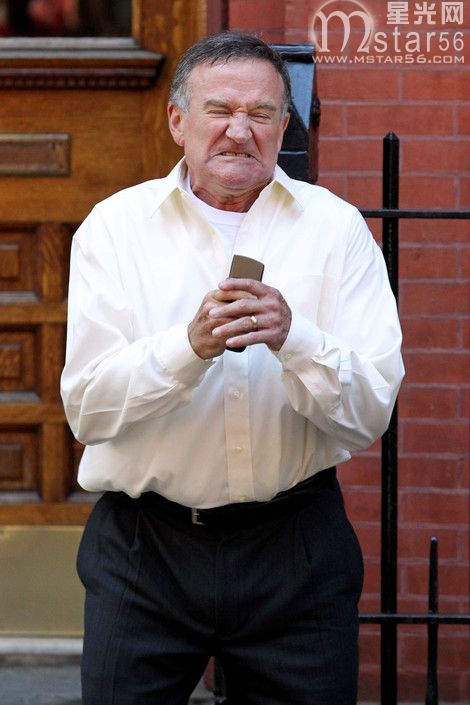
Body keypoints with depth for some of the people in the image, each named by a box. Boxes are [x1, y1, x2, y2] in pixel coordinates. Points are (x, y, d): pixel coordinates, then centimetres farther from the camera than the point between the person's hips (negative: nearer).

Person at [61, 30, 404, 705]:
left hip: (297, 549, 1)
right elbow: (87, 409, -8)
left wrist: (292, 338, -23)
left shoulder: (336, 228, 1)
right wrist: (192, 344, -23)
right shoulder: (115, 226, 1)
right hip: (143, 548, 0)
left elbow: (372, 413, -5)